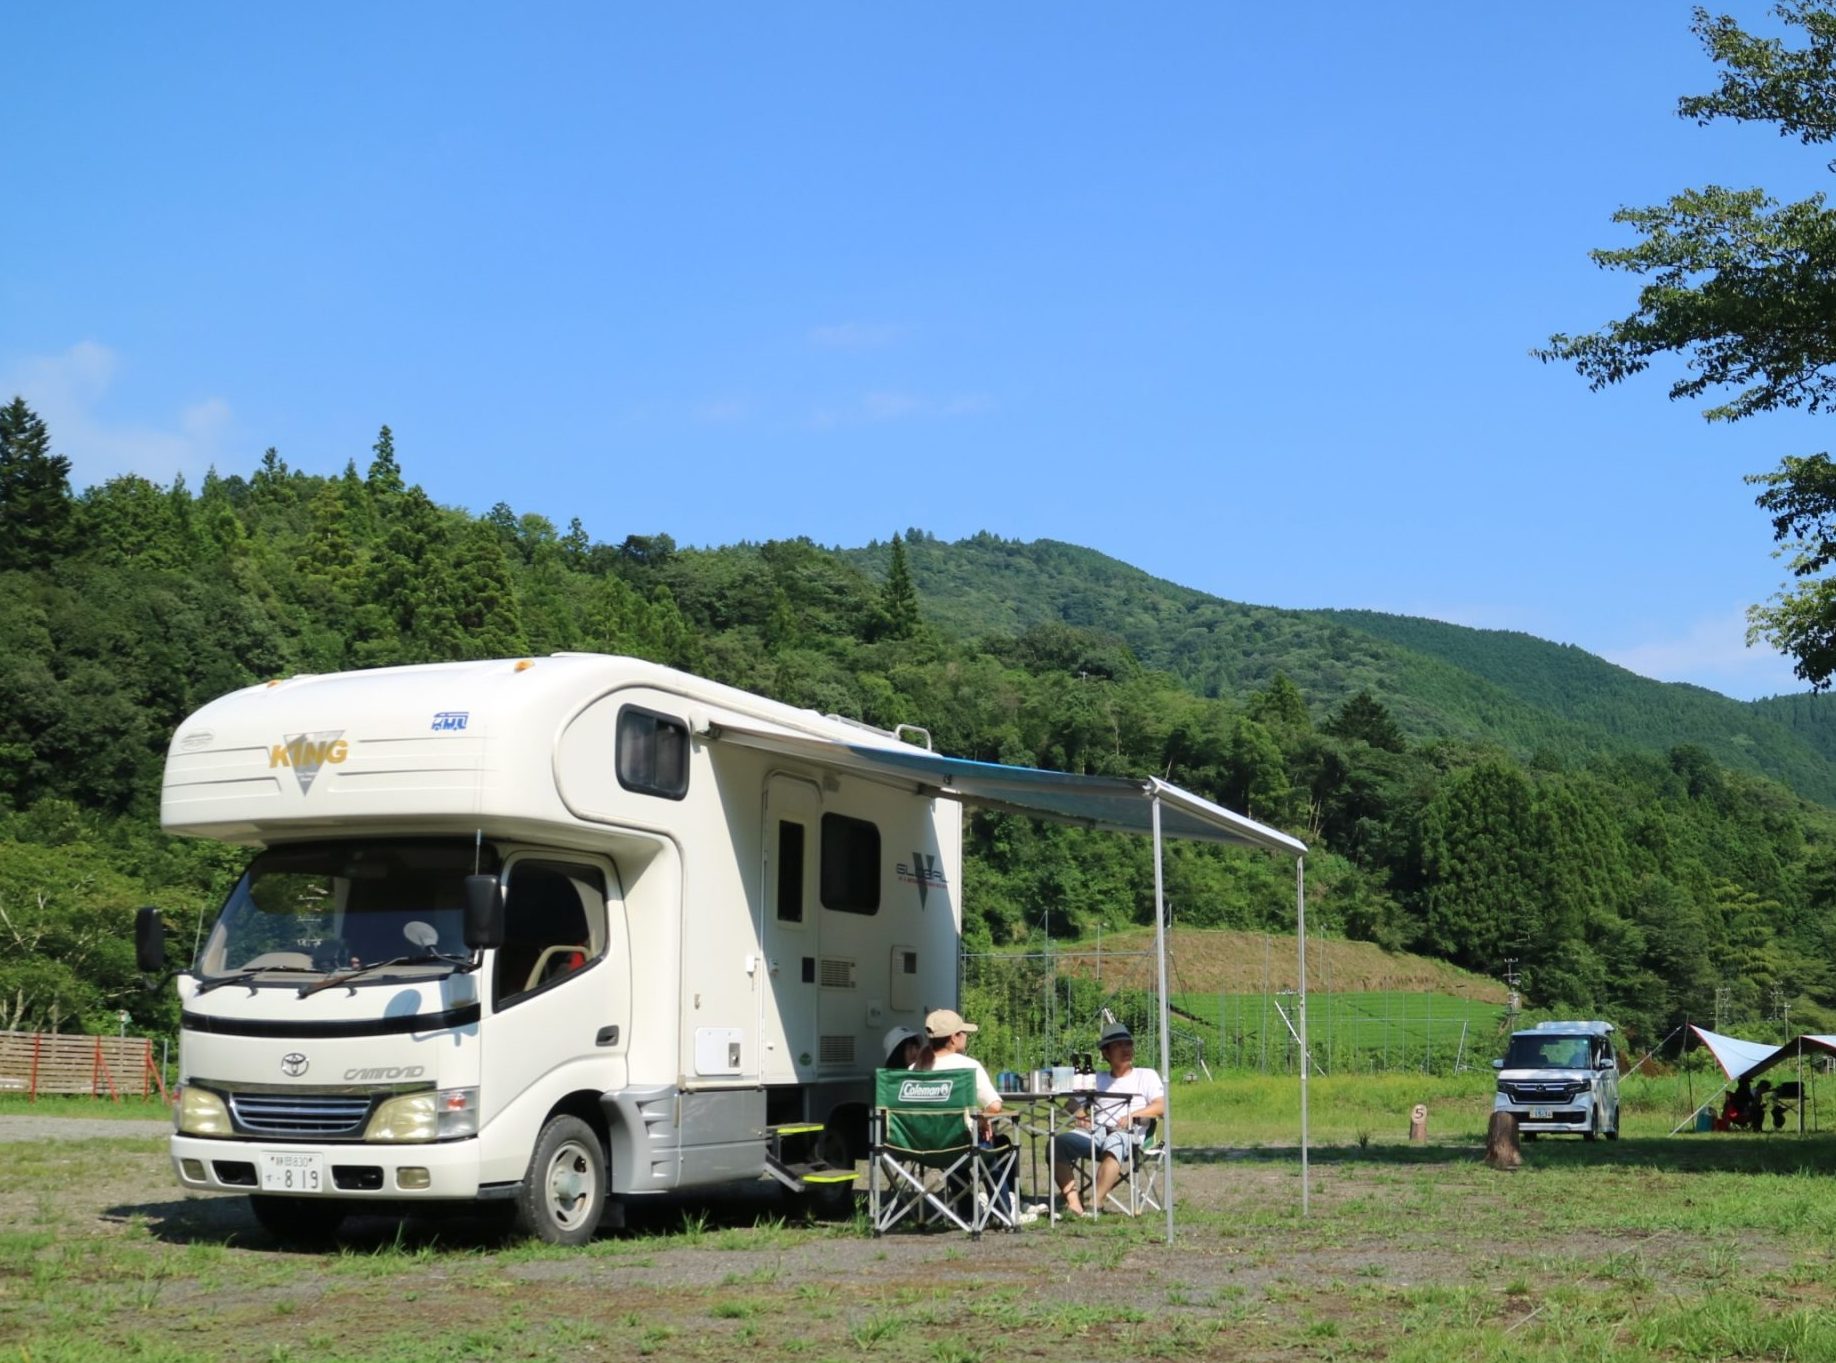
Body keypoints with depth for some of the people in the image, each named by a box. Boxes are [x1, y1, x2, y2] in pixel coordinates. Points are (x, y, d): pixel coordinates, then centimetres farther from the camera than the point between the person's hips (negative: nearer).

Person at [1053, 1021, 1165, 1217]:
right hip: (1096, 1132, 4)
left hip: (1128, 1135, -4)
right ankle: (1073, 1203, -33)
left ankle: (1095, 1204, -44)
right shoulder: (1098, 1080, 29)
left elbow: (1161, 1107, 2)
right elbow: (1074, 1103, 22)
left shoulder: (1146, 1076, 17)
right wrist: (1080, 1115, -2)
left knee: (1113, 1143, -41)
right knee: (1059, 1142, -26)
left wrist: (1133, 1115, -14)